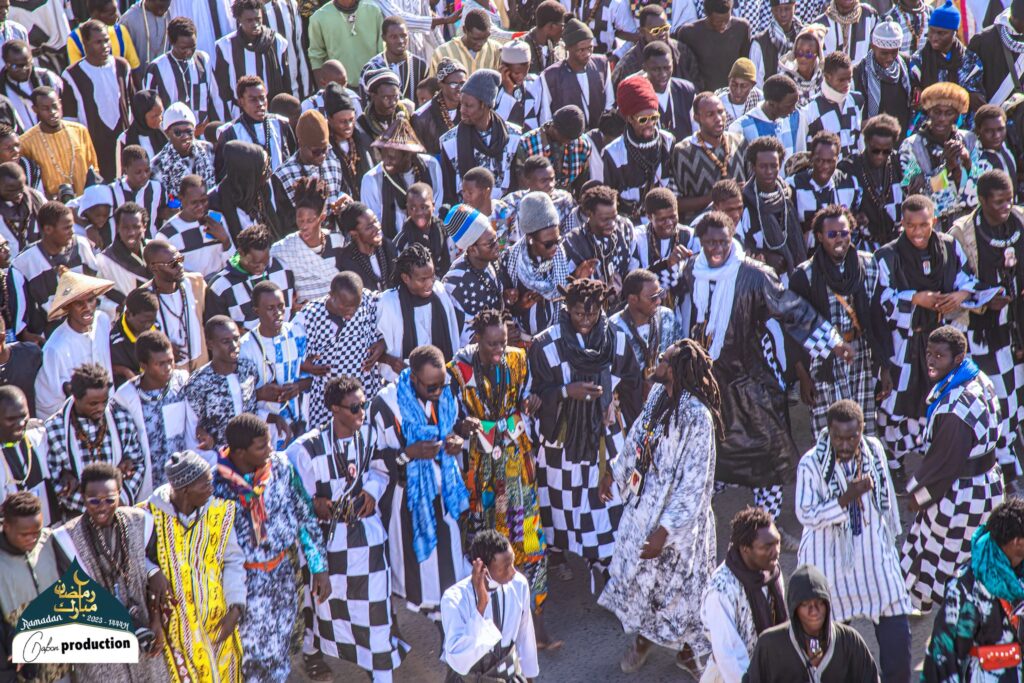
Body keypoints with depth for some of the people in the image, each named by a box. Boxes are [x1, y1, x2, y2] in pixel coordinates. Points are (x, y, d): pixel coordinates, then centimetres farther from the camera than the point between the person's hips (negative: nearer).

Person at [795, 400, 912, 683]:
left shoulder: (875, 450, -3)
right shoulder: (811, 464, -16)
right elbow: (806, 514, -17)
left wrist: (891, 532, 21)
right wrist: (847, 498, -27)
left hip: (874, 552, 3)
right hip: (830, 558, -3)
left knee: (895, 628, 4)